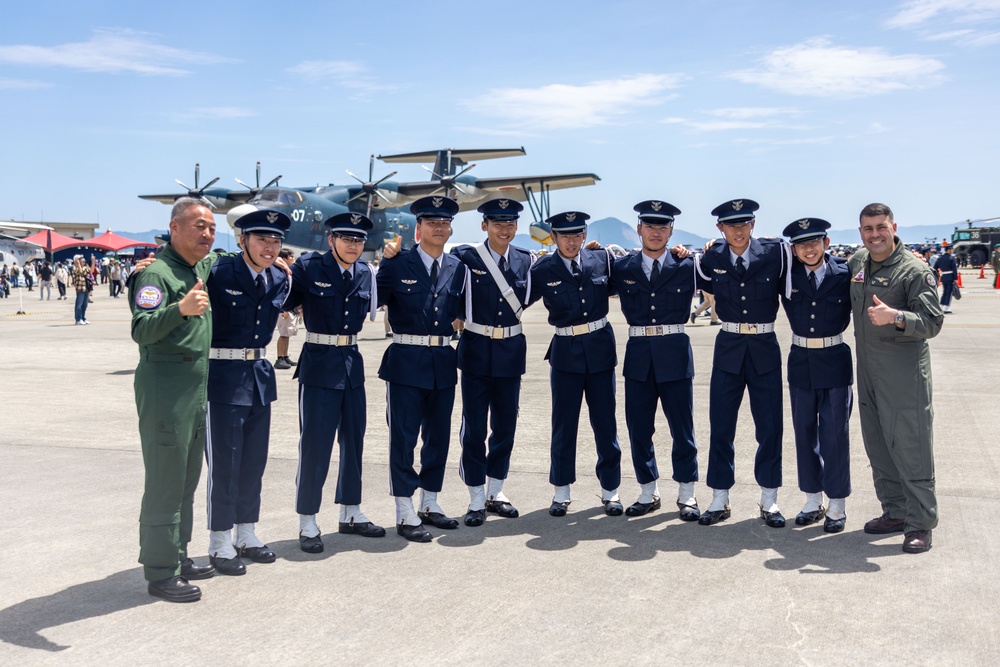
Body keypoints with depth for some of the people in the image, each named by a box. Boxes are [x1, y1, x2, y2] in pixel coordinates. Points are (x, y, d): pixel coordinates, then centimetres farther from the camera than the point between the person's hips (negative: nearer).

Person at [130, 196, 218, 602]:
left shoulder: (202, 266, 11)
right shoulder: (157, 272, -15)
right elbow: (141, 330, -26)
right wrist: (181, 309, -44)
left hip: (197, 386, 9)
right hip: (165, 386, -9)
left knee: (187, 479, 16)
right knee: (165, 481, -4)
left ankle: (178, 557, 28)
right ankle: (160, 573, 4)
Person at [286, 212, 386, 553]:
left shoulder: (365, 273, 6)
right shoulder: (308, 267, -9)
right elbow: (283, 304, -8)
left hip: (352, 362, 6)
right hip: (318, 364, -6)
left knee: (353, 440, 13)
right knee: (315, 444, -1)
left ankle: (350, 514, 28)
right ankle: (307, 523, 11)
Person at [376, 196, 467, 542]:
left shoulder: (457, 267, 9)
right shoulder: (397, 264, -3)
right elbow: (374, 301, -9)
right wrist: (386, 260, -15)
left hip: (443, 361, 5)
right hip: (406, 361, -5)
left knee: (438, 435, 12)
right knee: (403, 436, 0)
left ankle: (430, 504, 26)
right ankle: (405, 514, 9)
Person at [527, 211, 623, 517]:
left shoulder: (602, 259, 1)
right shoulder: (543, 270, -4)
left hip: (601, 348, 1)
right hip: (565, 351, -1)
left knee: (605, 422, 7)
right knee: (563, 423, 6)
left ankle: (610, 490, 21)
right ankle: (561, 492, 20)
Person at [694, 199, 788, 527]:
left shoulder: (774, 252, -7)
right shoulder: (712, 258, -2)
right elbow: (701, 283, 14)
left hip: (765, 347, -1)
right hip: (728, 347, 1)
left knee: (770, 426, 5)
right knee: (720, 426, 5)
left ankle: (769, 500, 19)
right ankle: (719, 500, 18)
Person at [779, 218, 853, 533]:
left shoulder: (844, 274, -7)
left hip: (835, 362, -3)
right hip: (801, 361, 3)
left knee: (835, 435, 3)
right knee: (804, 433, 11)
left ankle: (837, 506, 16)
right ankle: (812, 501, 25)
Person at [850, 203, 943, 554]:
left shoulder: (915, 270, -10)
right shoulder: (857, 262, 10)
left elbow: (932, 322, -18)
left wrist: (895, 317, -31)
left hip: (904, 368, -7)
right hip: (867, 367, 7)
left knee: (910, 445, -5)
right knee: (877, 444, 12)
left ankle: (920, 524, 2)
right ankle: (895, 511, 24)